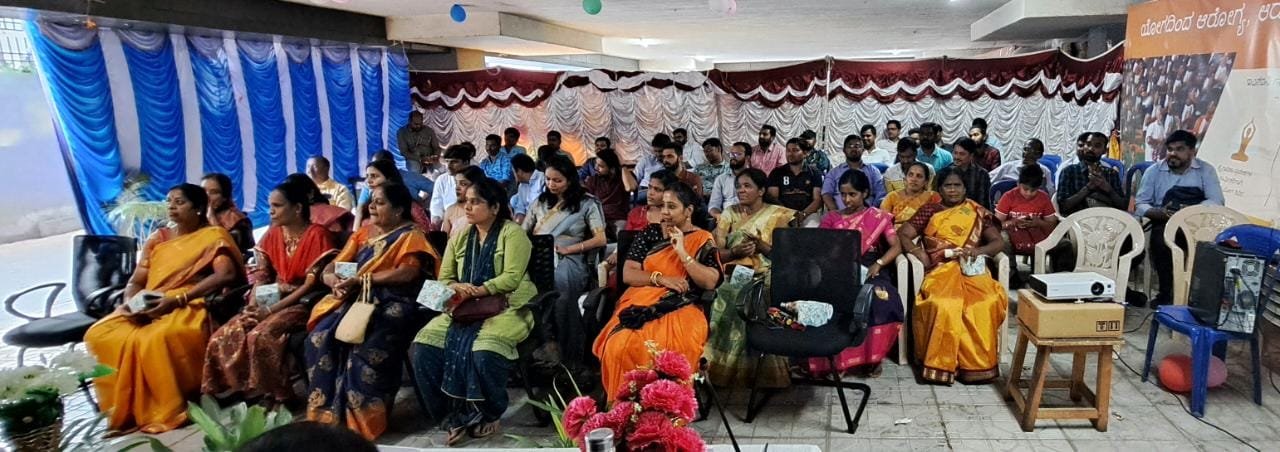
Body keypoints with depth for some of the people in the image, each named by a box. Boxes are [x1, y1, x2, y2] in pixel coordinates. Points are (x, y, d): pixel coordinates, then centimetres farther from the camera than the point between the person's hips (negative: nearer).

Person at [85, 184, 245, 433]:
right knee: (99, 335, -17)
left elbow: (225, 275, -16)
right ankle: (124, 409, -8)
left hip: (188, 308, -6)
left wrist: (177, 299, -21)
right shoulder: (157, 238, 18)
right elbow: (135, 282, 16)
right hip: (148, 309, 6)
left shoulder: (213, 236, 1)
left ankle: (166, 410, -19)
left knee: (155, 340, -34)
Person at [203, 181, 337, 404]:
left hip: (302, 303, -7)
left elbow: (312, 283, -15)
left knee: (261, 336, -30)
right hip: (272, 301, 7)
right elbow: (261, 275, 9)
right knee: (225, 336, -14)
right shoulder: (272, 235, 10)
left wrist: (273, 309, -18)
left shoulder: (317, 235, -11)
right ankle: (239, 391, -2)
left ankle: (271, 397, -13)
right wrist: (254, 303, -11)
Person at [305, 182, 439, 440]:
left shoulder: (411, 236, 3)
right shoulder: (363, 233, 21)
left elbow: (407, 273, -15)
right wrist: (337, 282, -9)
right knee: (321, 337, -22)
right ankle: (325, 414, -14)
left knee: (365, 348, -32)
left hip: (390, 304, -6)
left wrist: (360, 278, -15)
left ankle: (362, 419, -20)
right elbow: (330, 270, 16)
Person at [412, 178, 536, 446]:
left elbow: (512, 278, -14)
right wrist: (457, 288, -13)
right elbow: (444, 278, 10)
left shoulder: (512, 233, -3)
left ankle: (489, 415, -5)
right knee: (424, 346, -18)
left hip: (505, 309, -6)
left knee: (483, 352, -34)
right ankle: (453, 416, -5)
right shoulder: (460, 237, 16)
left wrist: (478, 291, -23)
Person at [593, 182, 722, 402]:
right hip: (641, 303, 2)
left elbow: (710, 282, -4)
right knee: (621, 345, -31)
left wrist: (682, 252, -9)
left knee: (672, 348, -37)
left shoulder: (702, 240, 9)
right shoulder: (649, 234, 14)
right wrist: (661, 279, -9)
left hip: (681, 308, -2)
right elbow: (628, 274, 6)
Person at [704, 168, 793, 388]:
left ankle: (763, 372, -19)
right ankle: (723, 368, -15)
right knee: (722, 302, -27)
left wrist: (762, 246, -18)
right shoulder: (729, 215, 13)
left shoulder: (777, 215, 5)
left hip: (764, 276, -3)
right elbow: (716, 253, 5)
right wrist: (735, 251, -15)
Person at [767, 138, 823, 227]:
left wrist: (803, 213, -16)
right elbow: (773, 198, 4)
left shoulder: (814, 174, 12)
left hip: (808, 215, 0)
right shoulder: (777, 173, 12)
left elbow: (818, 200, 3)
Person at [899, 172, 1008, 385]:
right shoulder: (929, 211, 14)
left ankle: (978, 363, -18)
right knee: (945, 305, -35)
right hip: (941, 270, -1)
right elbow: (902, 235, 8)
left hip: (972, 269, 2)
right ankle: (942, 364, -23)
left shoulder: (977, 213, 18)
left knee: (987, 303, -32)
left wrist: (979, 250, -11)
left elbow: (999, 242, 11)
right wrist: (919, 254, -9)